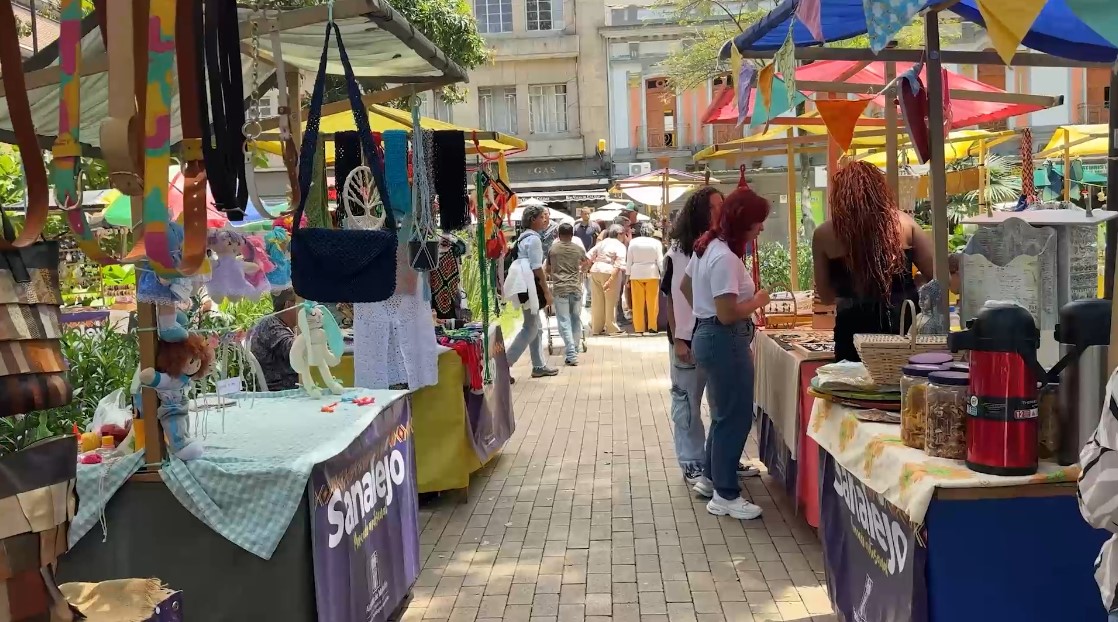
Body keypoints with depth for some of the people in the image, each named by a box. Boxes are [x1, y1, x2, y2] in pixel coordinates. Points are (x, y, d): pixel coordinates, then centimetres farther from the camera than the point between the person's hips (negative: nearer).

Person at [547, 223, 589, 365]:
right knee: (576, 319, 16)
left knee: (564, 321, -2)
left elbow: (548, 269, 14)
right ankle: (575, 348, 27)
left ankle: (571, 353, -12)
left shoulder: (553, 248, 3)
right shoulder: (578, 249, 7)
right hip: (576, 288, 2)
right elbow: (586, 263, 28)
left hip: (560, 289, -2)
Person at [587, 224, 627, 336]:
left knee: (597, 301, 12)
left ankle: (596, 328, 19)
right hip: (609, 272, -6)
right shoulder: (620, 246, -3)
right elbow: (618, 264, -15)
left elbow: (589, 256, 11)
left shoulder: (602, 243, 16)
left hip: (595, 270, 6)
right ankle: (612, 328, 10)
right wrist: (611, 279, -20)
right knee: (611, 301, 4)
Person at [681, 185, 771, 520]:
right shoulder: (725, 258, -23)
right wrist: (757, 301, -11)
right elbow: (728, 314, -26)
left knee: (724, 414, 21)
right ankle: (725, 495, 8)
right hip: (725, 341, -10)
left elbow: (685, 287, 21)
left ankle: (711, 477, 33)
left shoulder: (708, 246, 8)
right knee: (736, 417, -1)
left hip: (707, 335, 10)